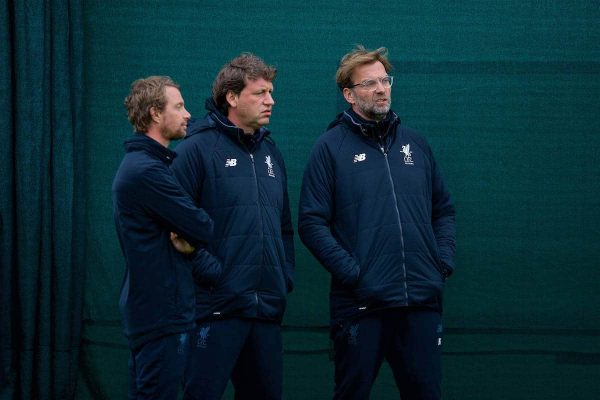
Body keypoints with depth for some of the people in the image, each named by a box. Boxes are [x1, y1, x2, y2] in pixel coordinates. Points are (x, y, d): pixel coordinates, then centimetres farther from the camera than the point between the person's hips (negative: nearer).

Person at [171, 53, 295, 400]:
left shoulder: (271, 152, 16)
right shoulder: (199, 148, -6)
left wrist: (286, 277, 13)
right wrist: (207, 268, -16)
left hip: (268, 307, 7)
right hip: (218, 305, -7)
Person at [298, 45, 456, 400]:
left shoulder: (415, 144, 13)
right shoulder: (331, 147, 0)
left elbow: (444, 209, 20)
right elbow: (312, 223, -6)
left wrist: (444, 261, 5)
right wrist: (351, 272, -14)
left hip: (422, 302, 4)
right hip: (361, 302, -4)